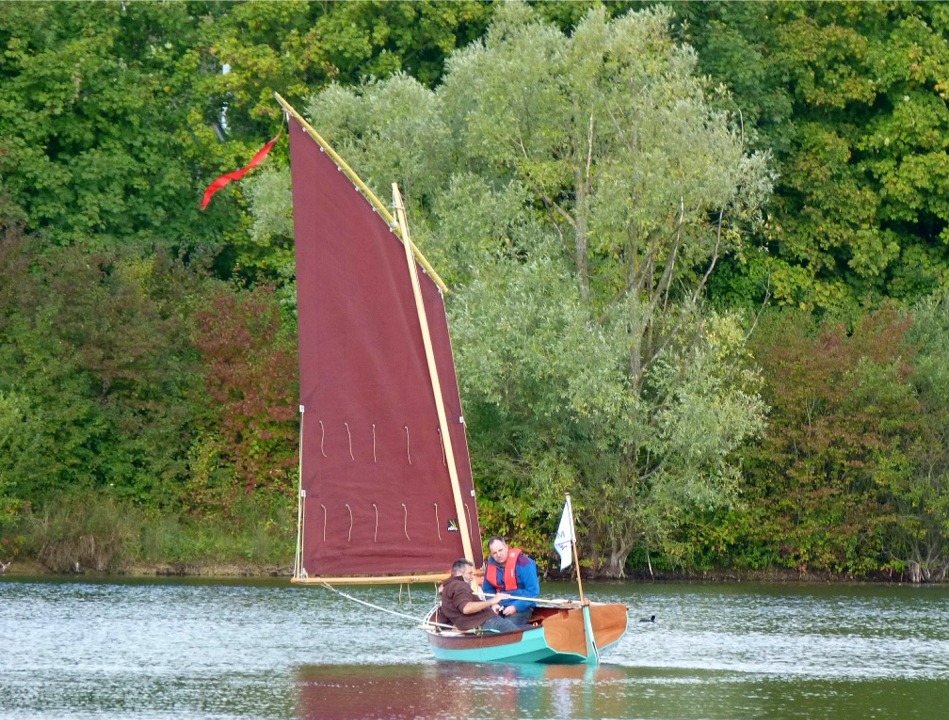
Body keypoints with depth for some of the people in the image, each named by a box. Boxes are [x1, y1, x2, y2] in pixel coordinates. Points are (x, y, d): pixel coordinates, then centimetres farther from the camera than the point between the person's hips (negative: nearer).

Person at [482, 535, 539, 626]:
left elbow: (533, 591, -11)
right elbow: (488, 590, 17)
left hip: (521, 608, -5)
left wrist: (516, 607, -18)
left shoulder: (523, 563, -10)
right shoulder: (491, 565, 7)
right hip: (501, 608, 5)